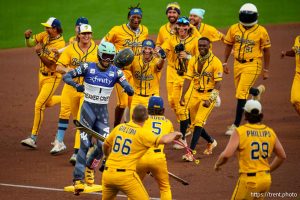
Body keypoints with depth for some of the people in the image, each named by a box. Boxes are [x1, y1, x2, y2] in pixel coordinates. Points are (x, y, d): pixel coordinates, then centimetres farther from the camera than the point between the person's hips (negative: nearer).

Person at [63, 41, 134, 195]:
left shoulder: (115, 72, -2)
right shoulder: (88, 67, -7)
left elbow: (129, 89, -10)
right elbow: (66, 76, -8)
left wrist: (129, 90, -35)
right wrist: (76, 85, -28)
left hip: (103, 111, 3)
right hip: (88, 108, -3)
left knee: (104, 145, -2)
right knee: (85, 144, -10)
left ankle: (89, 167, 28)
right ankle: (78, 179, -8)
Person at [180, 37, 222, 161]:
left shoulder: (215, 62, -11)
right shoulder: (193, 60, 5)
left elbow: (218, 84, -12)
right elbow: (188, 79, 4)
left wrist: (210, 99, -22)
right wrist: (183, 96, -7)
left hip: (209, 94, -6)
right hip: (195, 94, 6)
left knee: (199, 121, -16)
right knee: (195, 122, 11)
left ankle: (191, 152, -17)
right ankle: (211, 142, 38)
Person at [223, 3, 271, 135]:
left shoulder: (261, 31, -8)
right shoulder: (234, 29, 1)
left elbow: (266, 50, -1)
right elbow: (229, 45, 12)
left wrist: (266, 70, 0)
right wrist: (225, 63, 8)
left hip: (253, 65, -5)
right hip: (238, 64, 5)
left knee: (241, 94, -12)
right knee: (240, 91, 18)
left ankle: (236, 125, -5)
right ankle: (257, 91, 53)